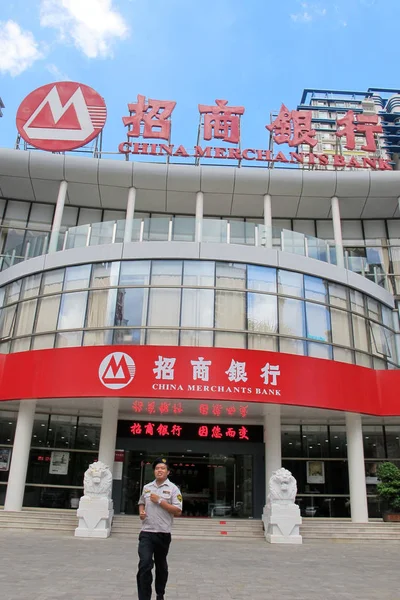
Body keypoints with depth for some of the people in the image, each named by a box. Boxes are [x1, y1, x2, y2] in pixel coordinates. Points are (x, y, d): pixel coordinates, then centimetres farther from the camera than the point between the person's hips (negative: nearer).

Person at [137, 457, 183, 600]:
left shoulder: (173, 488, -6)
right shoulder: (147, 487, 7)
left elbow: (178, 511, -12)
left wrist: (159, 501, -16)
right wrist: (141, 511, 0)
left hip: (163, 534, -1)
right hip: (146, 533, 2)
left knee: (161, 566, 15)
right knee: (145, 564, -12)